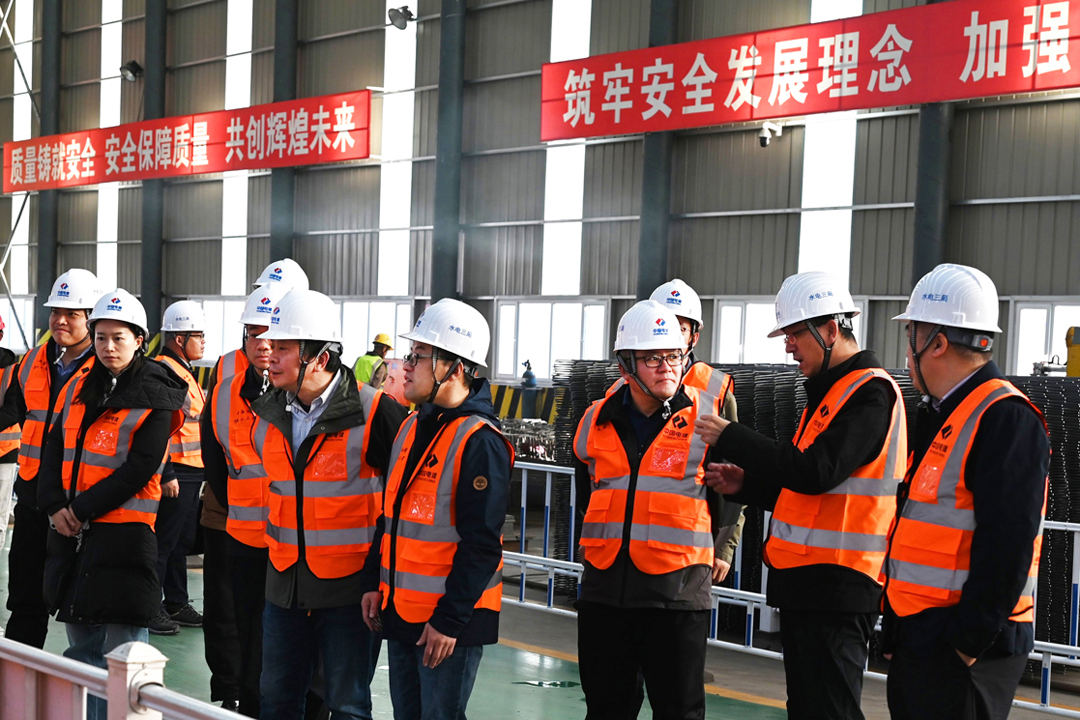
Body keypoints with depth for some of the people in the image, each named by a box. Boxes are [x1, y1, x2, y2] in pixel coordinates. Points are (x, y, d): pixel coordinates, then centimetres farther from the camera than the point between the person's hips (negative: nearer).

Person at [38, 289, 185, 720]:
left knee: (121, 648, 0)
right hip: (69, 528, 6)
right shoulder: (79, 387, 10)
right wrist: (54, 505, -6)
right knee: (80, 641, 17)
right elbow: (55, 450, 9)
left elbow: (139, 470, -15)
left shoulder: (154, 398, -8)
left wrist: (83, 509, -16)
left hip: (123, 531, -6)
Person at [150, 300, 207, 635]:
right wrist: (167, 475, -23)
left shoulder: (183, 371, 18)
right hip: (176, 474, -10)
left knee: (182, 541, 16)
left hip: (192, 473, 10)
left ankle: (177, 604, 25)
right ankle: (150, 608, 5)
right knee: (164, 541, -3)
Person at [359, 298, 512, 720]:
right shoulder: (412, 428, 9)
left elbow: (482, 545, -20)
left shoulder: (479, 442, -18)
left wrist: (450, 620, -20)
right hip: (400, 611, 8)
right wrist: (374, 583, 13)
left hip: (450, 621, -8)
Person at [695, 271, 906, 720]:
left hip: (836, 586, -10)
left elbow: (815, 471, -23)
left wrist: (730, 438, -16)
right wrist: (747, 484, 8)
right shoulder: (828, 391, 20)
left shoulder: (870, 391, -13)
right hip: (804, 582, 10)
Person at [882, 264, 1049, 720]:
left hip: (963, 650, -9)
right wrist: (897, 626, 18)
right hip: (917, 639, 9)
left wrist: (969, 640, -22)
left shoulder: (1006, 419, -17)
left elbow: (1007, 546, -23)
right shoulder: (942, 415, 15)